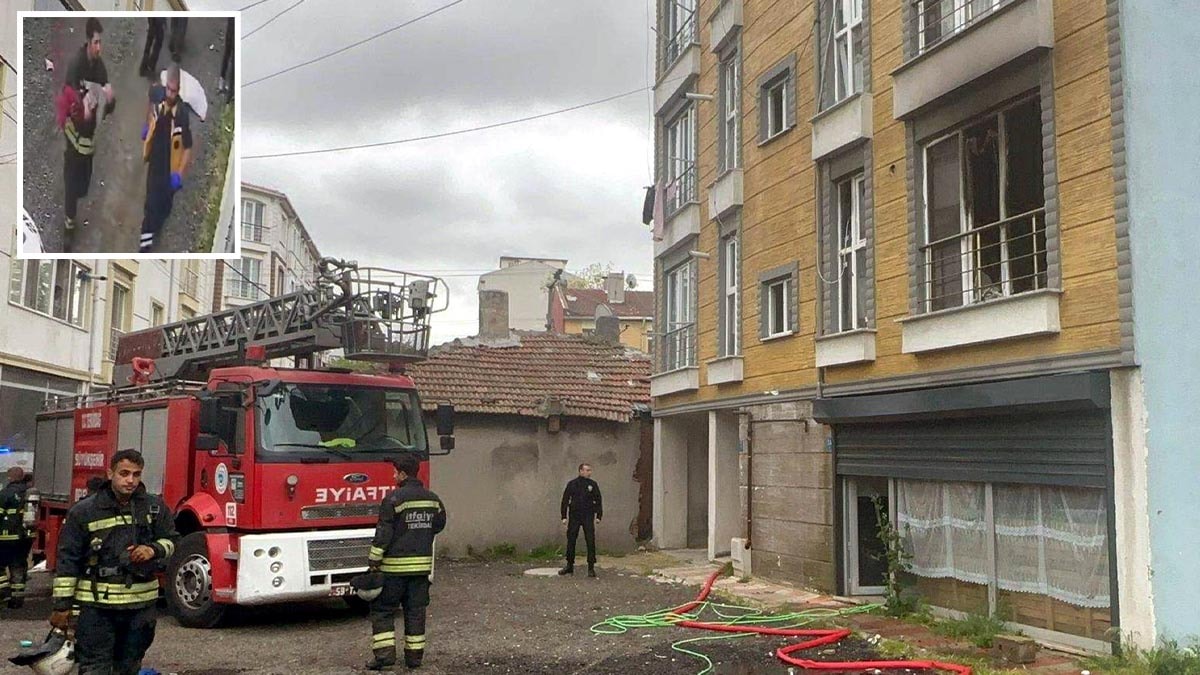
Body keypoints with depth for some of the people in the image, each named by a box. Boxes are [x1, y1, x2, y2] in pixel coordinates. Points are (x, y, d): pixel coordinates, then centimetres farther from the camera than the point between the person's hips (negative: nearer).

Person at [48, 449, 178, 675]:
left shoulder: (155, 507, 3)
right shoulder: (84, 511, -5)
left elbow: (170, 540, 13)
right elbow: (68, 559, -3)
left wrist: (153, 550, -11)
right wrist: (62, 605, -4)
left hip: (141, 604, 3)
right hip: (97, 605, -3)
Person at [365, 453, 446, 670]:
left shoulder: (394, 499, -13)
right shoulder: (432, 499, 6)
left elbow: (383, 534, -13)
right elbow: (439, 524, 19)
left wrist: (373, 561, -7)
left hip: (395, 565, -5)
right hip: (423, 564, 5)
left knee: (382, 610, 5)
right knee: (416, 611, 11)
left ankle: (385, 653, -3)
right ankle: (414, 656, 13)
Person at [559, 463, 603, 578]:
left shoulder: (593, 484, 4)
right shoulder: (572, 484, 2)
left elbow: (598, 501, 8)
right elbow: (565, 500, 5)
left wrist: (598, 516, -1)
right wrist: (564, 516, -1)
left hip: (588, 517, 0)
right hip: (574, 516, 0)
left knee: (590, 541, -6)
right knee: (571, 541, 6)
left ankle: (591, 567, 1)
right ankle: (569, 566, 18)